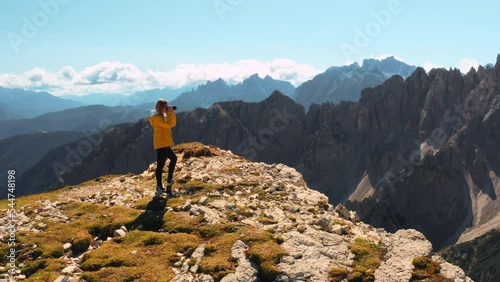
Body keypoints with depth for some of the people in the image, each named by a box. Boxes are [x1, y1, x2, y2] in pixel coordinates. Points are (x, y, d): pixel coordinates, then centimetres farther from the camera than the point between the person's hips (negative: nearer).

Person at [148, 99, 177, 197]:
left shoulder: (162, 115, 16)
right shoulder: (157, 117, -14)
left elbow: (173, 123, 12)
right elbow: (168, 124, -24)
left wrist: (171, 113, 2)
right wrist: (170, 113, -15)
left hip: (165, 144, 10)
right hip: (161, 144, -10)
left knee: (173, 158, 21)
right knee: (160, 165, -7)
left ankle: (169, 180, 24)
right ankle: (159, 188, -3)